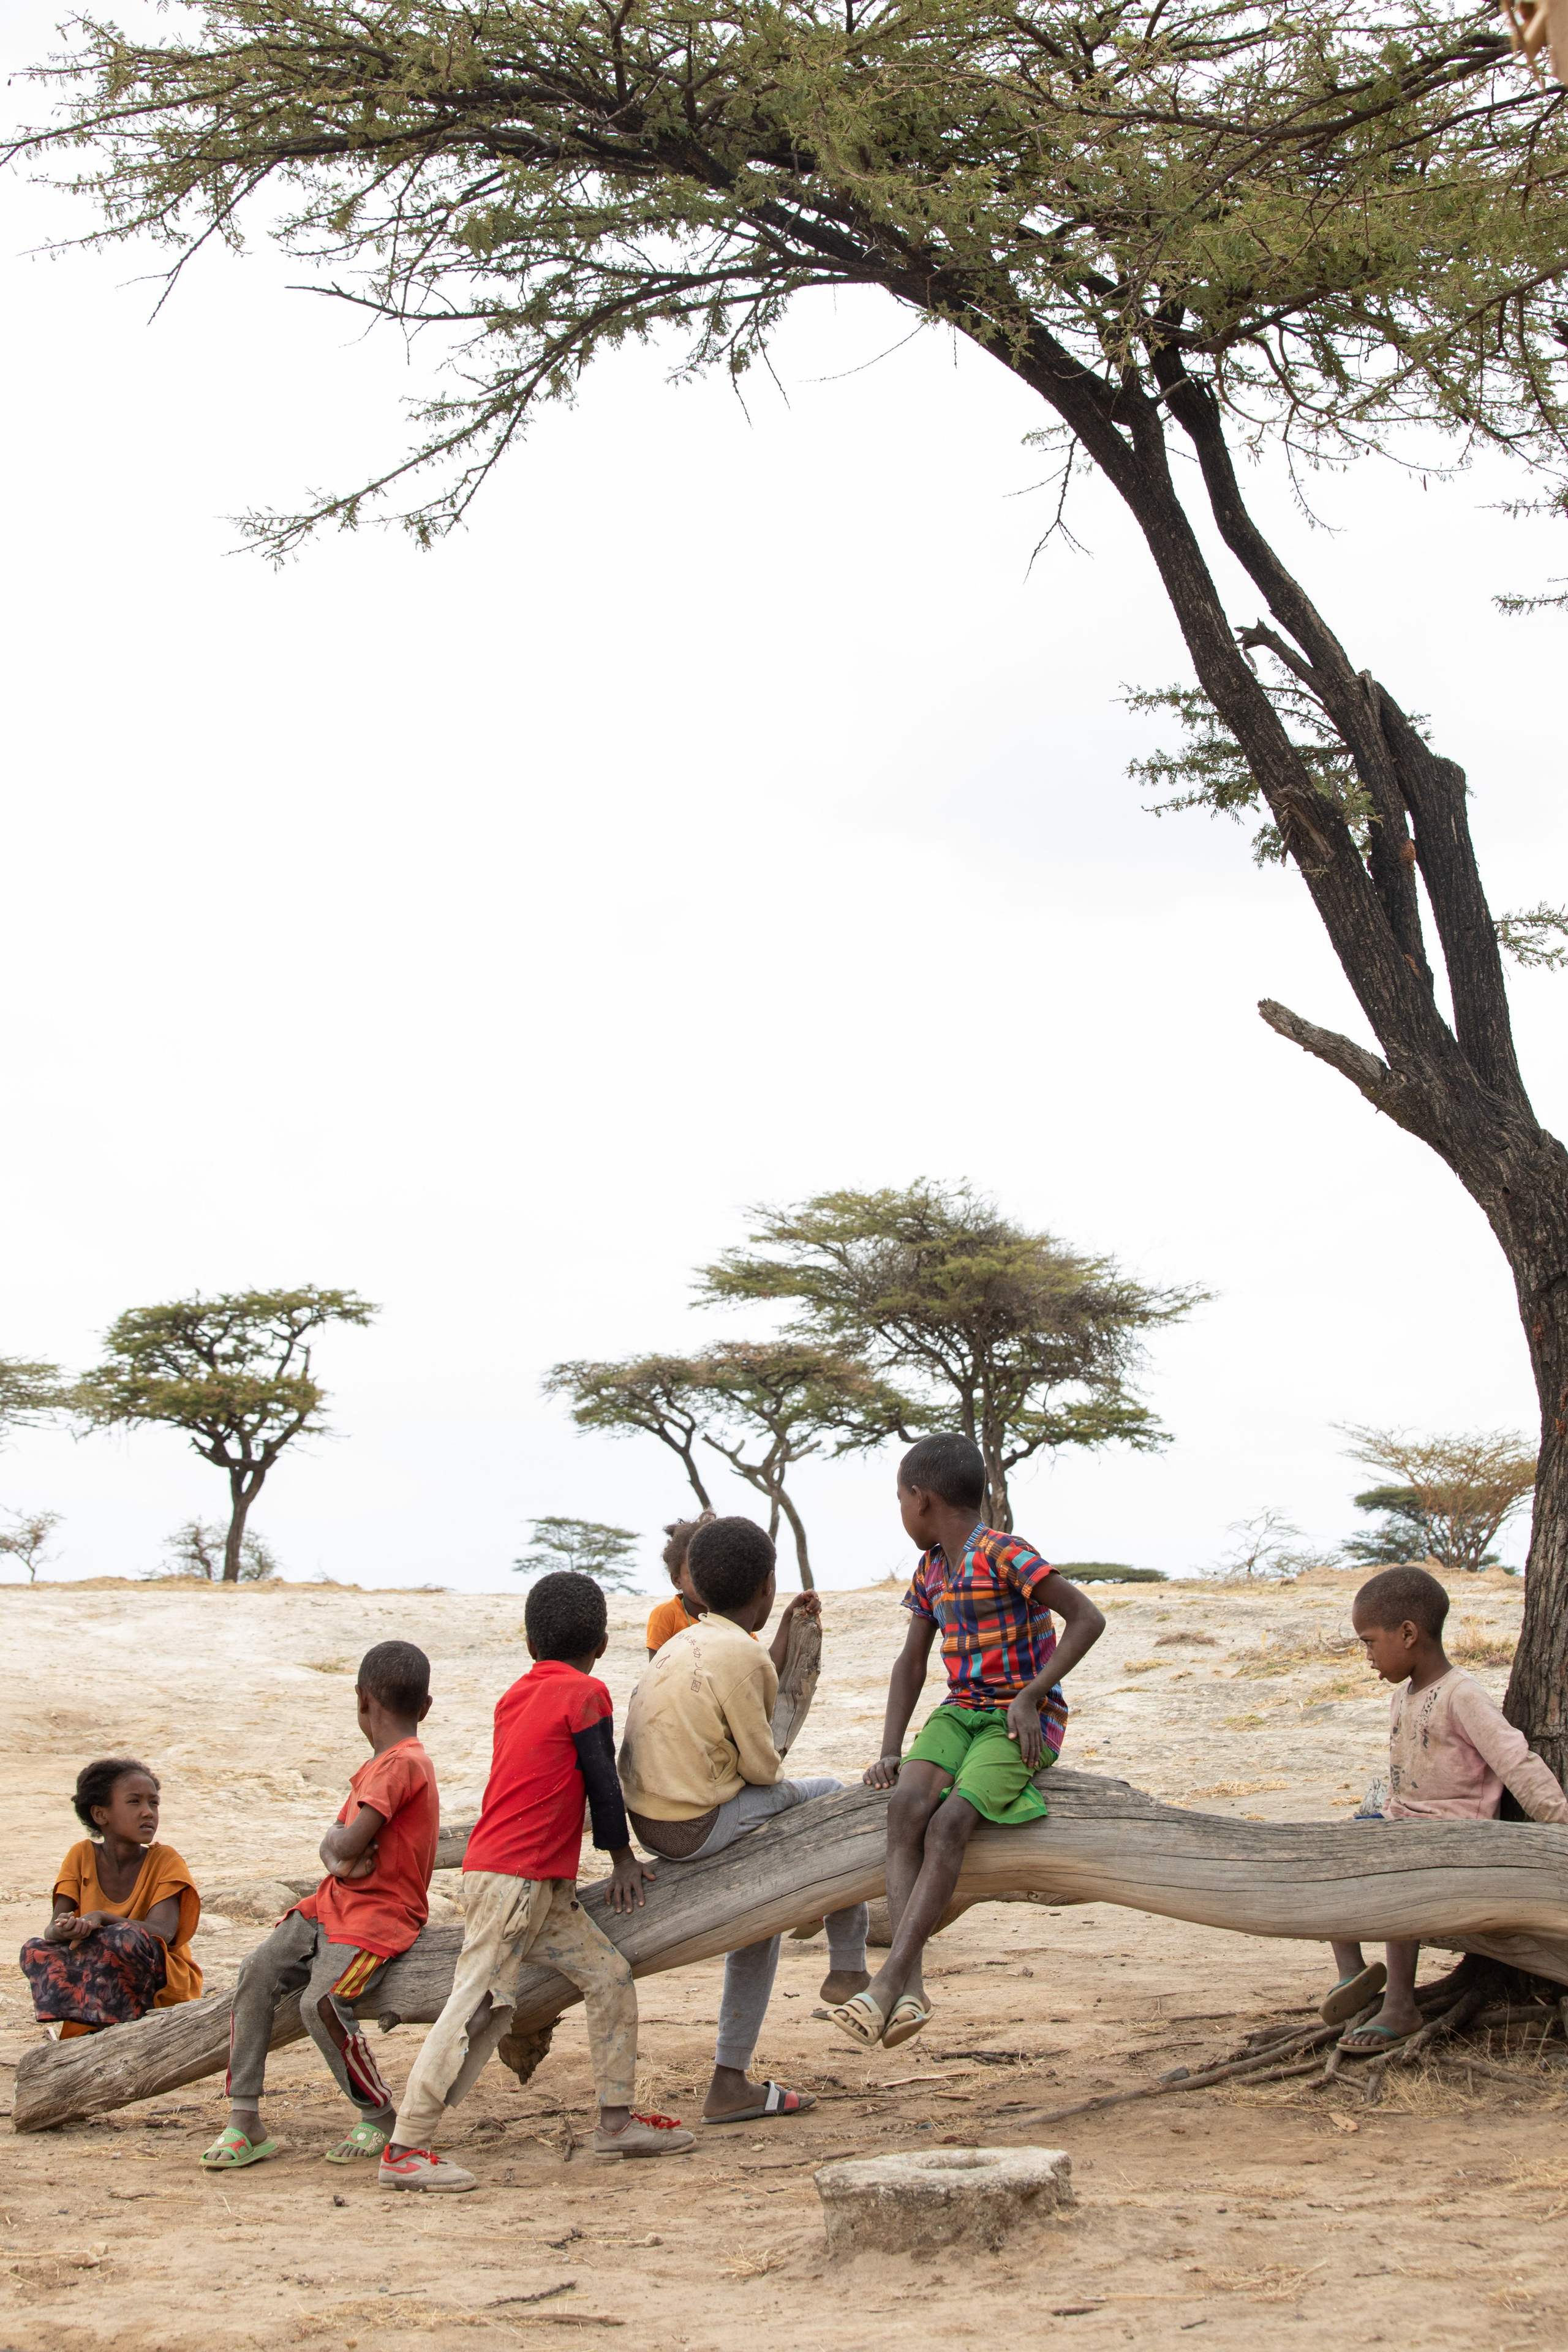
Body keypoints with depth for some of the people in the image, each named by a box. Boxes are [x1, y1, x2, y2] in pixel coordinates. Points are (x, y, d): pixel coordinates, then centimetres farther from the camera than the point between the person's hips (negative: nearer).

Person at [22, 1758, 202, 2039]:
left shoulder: (164, 1860, -9)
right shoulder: (82, 1856, 0)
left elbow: (163, 1932, -23)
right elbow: (53, 1929, -8)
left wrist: (101, 1918, -37)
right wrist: (64, 1929, -34)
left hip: (165, 1987, -4)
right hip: (98, 1984, 4)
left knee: (125, 1940, -33)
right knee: (35, 1951, -19)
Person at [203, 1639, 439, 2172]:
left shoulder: (403, 1764, -15)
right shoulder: (383, 1763, 19)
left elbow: (351, 1841, -24)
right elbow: (335, 1846, 16)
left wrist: (341, 1842, -1)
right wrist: (339, 1853, -7)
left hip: (381, 1916, -9)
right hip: (333, 1902, 9)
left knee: (322, 2002, -27)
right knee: (258, 1973, -10)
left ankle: (380, 2118, -4)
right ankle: (243, 2123, -12)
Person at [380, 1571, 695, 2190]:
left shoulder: (517, 1694, 16)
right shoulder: (585, 1692, -7)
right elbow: (602, 1780, -4)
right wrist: (624, 1859, 9)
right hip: (511, 1877, -9)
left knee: (610, 1977, 12)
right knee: (478, 2006, -12)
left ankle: (616, 2121, 16)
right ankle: (404, 2149, -14)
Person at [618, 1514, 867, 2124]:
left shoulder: (687, 1643, 12)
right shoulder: (740, 1655, -15)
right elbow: (762, 1765, -11)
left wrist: (788, 1630, 29)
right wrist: (776, 1775, 12)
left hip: (650, 1817, 9)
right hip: (698, 1827, -9)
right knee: (836, 1801, 12)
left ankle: (731, 2083, 24)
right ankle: (848, 1966, 23)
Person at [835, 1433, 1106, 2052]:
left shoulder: (1003, 1555, -13)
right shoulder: (930, 1569, 13)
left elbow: (1087, 1619, -18)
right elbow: (911, 1663, 17)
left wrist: (1030, 1697, -21)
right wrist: (890, 1751, 5)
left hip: (1022, 1720, -6)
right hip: (960, 1712, 6)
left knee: (950, 1821, -29)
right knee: (908, 1804, -24)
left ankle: (887, 1981, -34)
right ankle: (911, 1987, -36)